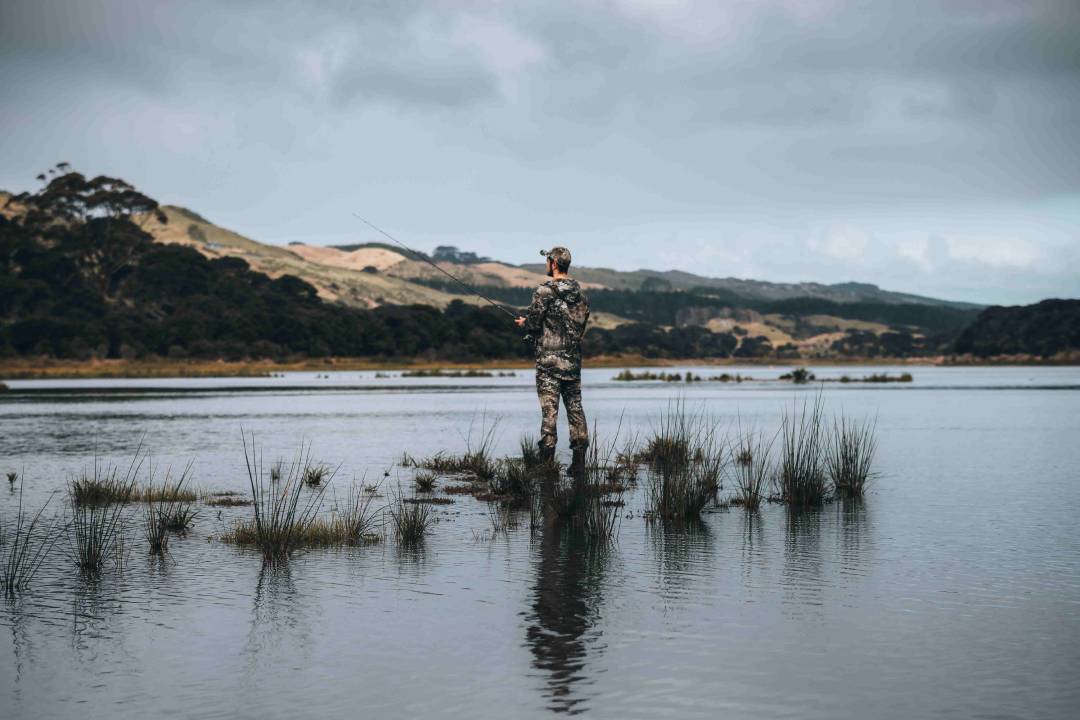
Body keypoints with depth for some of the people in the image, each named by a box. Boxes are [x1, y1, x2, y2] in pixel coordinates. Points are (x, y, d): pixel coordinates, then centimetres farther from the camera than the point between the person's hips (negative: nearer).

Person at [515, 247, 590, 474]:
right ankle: (579, 459, 6)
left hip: (549, 357, -5)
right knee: (575, 406, 8)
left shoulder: (545, 291, -11)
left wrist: (524, 322, 11)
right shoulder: (580, 294, 9)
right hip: (573, 359, 5)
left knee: (549, 408, -4)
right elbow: (582, 325, 13)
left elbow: (533, 322, -12)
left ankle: (547, 460, -5)